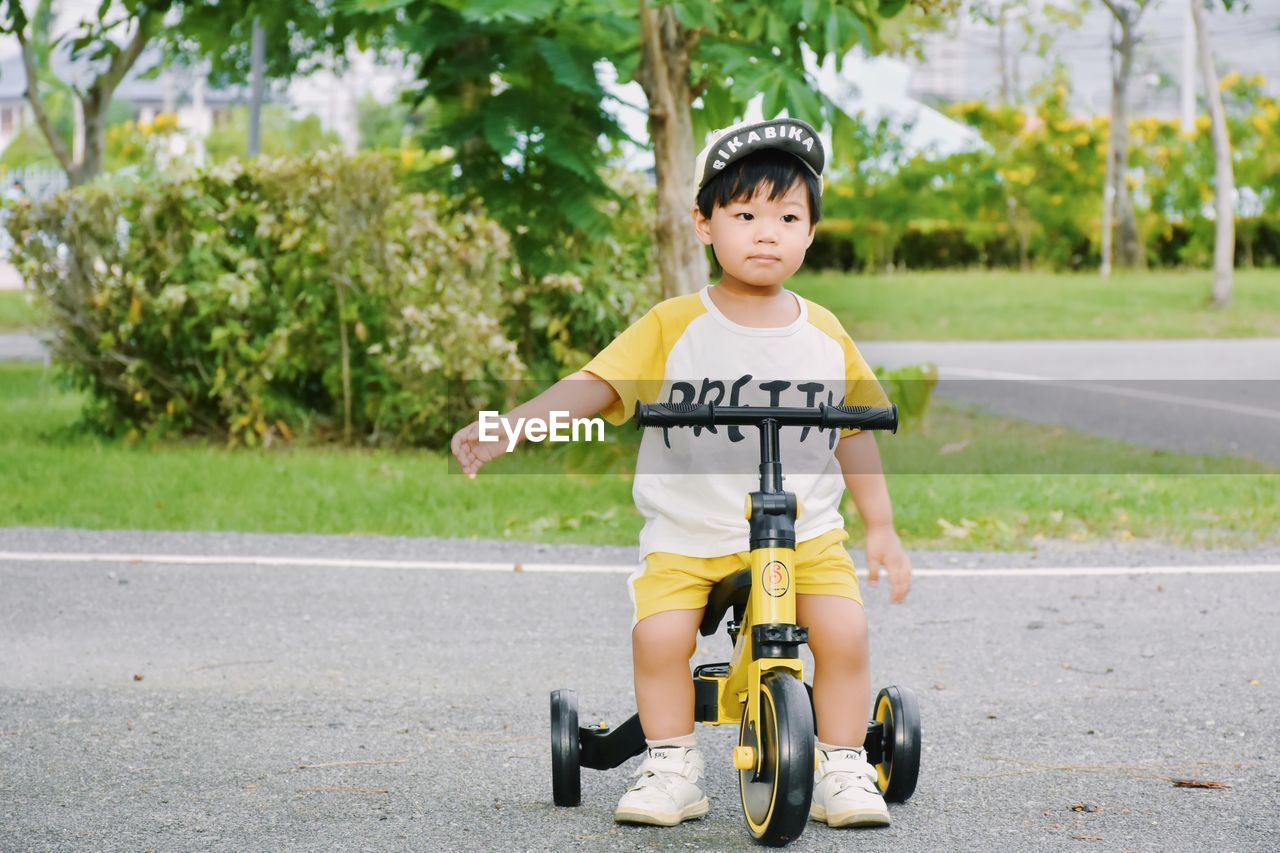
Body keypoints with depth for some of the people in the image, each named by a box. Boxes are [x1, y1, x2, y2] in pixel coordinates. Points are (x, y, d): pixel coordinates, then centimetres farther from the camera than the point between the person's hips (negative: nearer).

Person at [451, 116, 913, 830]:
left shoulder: (825, 336, 5)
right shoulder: (673, 327, -3)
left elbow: (853, 432, 15)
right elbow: (594, 386, -10)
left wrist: (881, 527, 12)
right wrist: (506, 427, -24)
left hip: (806, 530, 1)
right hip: (687, 535, -1)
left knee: (844, 628, -21)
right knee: (660, 631, -24)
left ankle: (843, 768, -3)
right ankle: (673, 765, -4)